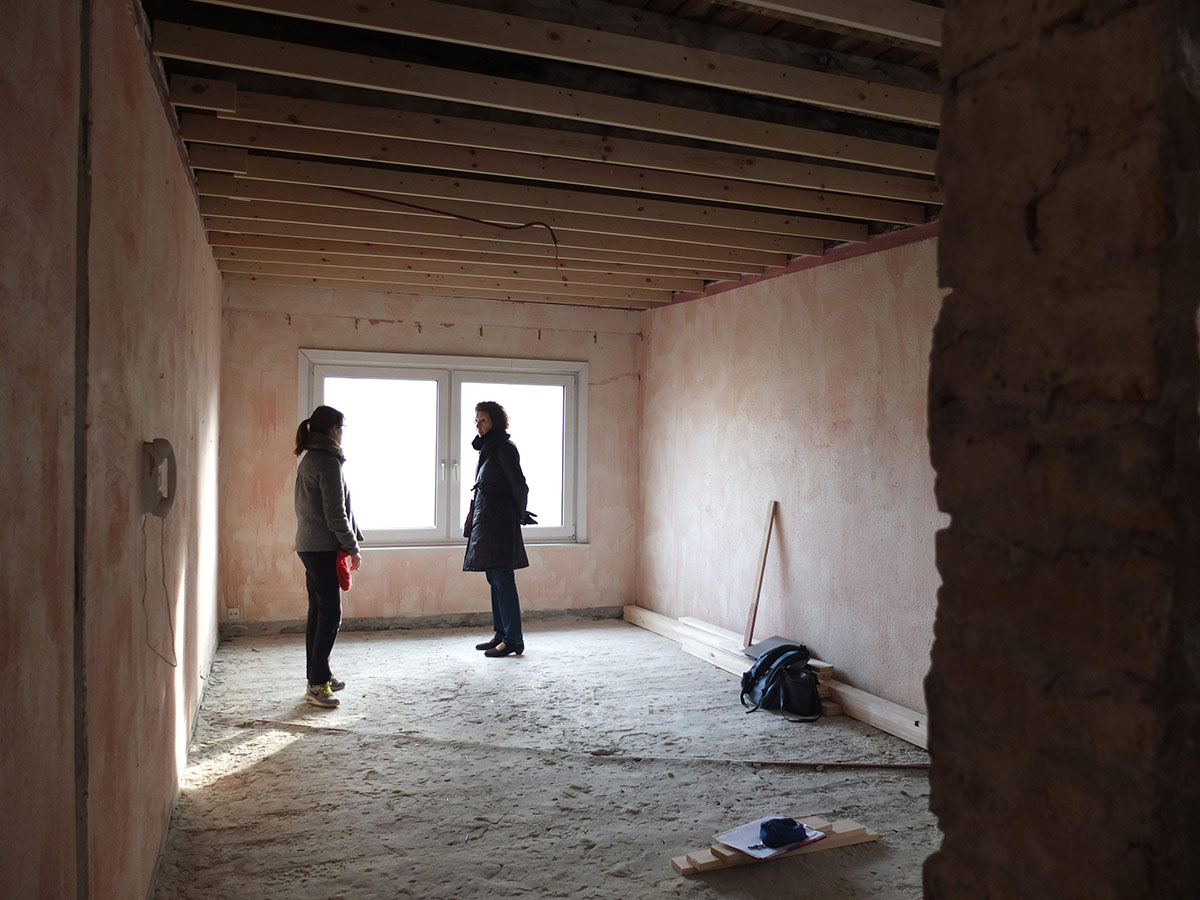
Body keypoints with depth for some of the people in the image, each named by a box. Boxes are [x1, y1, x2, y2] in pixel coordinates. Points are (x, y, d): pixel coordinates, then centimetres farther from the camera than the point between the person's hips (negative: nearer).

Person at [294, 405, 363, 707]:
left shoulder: (309, 459, 16)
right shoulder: (328, 461, -14)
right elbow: (335, 513, -17)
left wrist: (350, 540, 19)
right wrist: (353, 547, -9)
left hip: (309, 545, 10)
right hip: (323, 547, -10)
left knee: (319, 612, 15)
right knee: (330, 615, -6)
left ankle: (319, 676, 23)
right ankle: (317, 683, -4)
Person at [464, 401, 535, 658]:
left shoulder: (504, 448, -11)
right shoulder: (487, 448, 17)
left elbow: (519, 485, -10)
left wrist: (521, 516, 3)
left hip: (500, 521, -9)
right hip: (486, 521, 9)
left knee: (502, 579, -9)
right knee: (494, 579, 12)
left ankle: (513, 639, -5)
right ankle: (500, 634, 19)